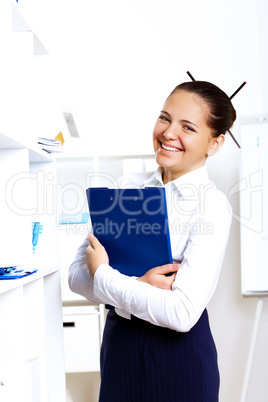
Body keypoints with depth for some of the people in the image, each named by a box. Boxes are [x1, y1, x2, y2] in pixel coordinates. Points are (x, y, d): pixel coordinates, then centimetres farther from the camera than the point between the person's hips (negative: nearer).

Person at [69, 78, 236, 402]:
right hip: (118, 342, 4)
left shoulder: (212, 205, -15)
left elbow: (182, 313, -24)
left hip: (178, 354, -4)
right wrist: (139, 285, -21)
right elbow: (76, 275, -5)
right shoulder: (128, 185, -2)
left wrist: (102, 274, -17)